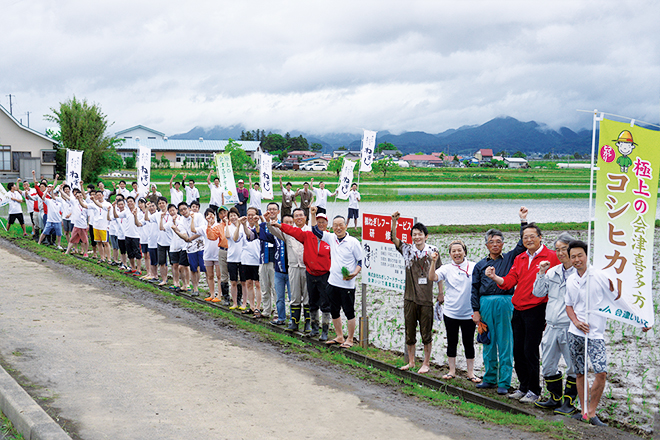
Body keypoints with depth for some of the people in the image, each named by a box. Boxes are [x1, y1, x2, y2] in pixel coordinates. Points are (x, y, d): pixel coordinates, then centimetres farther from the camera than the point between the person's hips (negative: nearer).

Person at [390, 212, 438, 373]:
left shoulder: (432, 251, 0)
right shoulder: (407, 249, 4)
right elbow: (393, 238, -9)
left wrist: (440, 293, 4)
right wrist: (394, 221, -22)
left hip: (426, 298, -2)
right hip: (409, 298, 2)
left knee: (426, 332, 3)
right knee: (409, 331, 10)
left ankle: (426, 363, 14)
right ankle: (411, 361, 23)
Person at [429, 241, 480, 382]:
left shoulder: (473, 267, 0)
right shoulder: (446, 269, 1)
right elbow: (432, 277, -13)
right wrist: (433, 262, -27)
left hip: (468, 313, -1)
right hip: (450, 312, 1)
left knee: (469, 343, 7)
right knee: (452, 342, 10)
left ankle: (470, 373, 16)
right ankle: (452, 371, 21)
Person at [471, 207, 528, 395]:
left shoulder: (509, 258, 10)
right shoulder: (480, 265, 15)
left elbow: (523, 244, 1)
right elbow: (475, 289, 13)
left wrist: (523, 221, -3)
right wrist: (475, 310, 5)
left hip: (505, 303, -3)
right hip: (485, 304, 3)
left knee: (505, 343, -2)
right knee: (488, 343, 9)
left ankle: (504, 382, 2)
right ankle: (490, 378, 20)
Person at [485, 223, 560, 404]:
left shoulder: (551, 256, -6)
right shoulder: (519, 259, 14)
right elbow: (509, 281, 6)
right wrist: (494, 277, -10)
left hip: (536, 309, -7)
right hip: (518, 310, 7)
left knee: (530, 351, -4)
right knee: (518, 351, 11)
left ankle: (534, 391, 9)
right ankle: (523, 387, 24)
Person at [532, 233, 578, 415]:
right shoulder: (552, 272, 12)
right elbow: (538, 292, 13)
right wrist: (541, 273, 3)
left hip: (570, 327, -6)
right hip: (551, 326, 6)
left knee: (573, 367, 2)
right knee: (548, 366, 12)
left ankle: (569, 402, 14)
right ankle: (555, 398, 27)